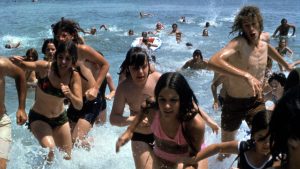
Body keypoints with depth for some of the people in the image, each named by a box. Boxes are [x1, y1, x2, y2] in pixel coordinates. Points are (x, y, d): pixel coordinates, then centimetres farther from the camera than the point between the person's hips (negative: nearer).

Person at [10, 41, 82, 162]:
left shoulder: (74, 76, -15)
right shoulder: (45, 67, -21)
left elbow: (79, 106, -16)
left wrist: (70, 95, -37)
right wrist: (16, 61, -39)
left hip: (60, 119, 3)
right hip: (38, 118, -3)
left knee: (67, 157, 13)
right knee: (49, 149, -28)